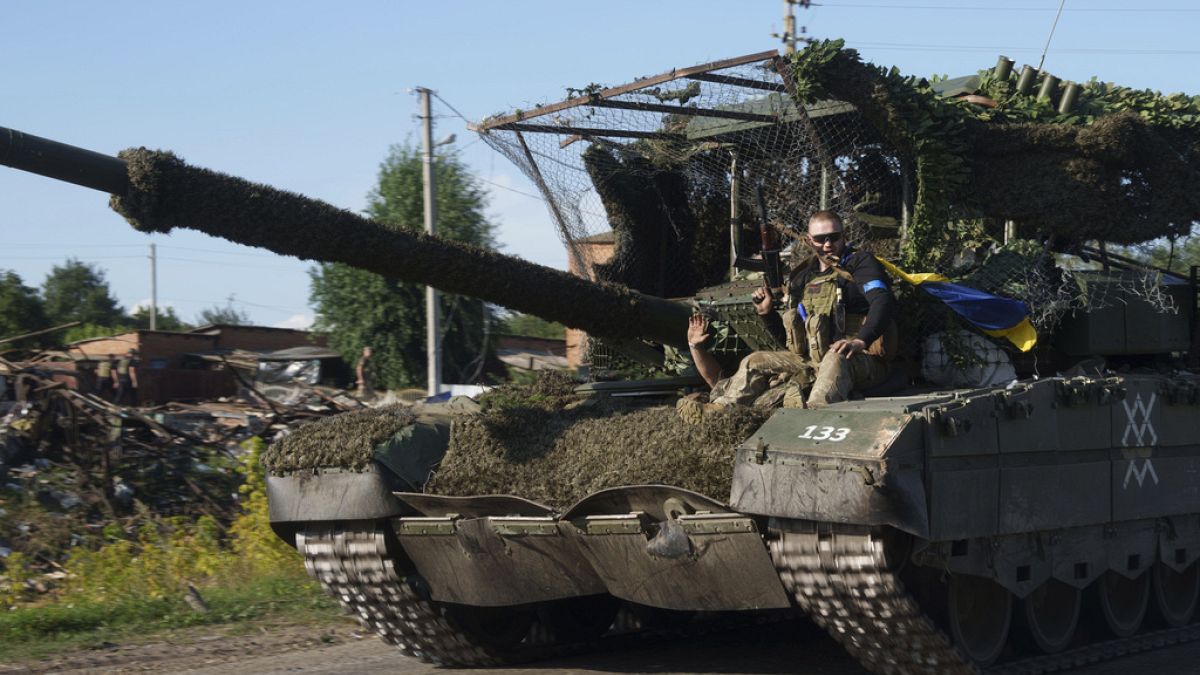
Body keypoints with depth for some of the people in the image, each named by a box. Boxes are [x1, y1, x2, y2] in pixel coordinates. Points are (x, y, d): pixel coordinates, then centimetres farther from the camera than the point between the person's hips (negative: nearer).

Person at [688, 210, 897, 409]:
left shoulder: (860, 262, 1)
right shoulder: (802, 278, 19)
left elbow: (884, 302, -18)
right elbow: (789, 340, 23)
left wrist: (860, 341, -33)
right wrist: (767, 313, 5)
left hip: (863, 362, -7)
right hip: (813, 362, 7)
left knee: (836, 359, -41)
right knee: (754, 363, -2)